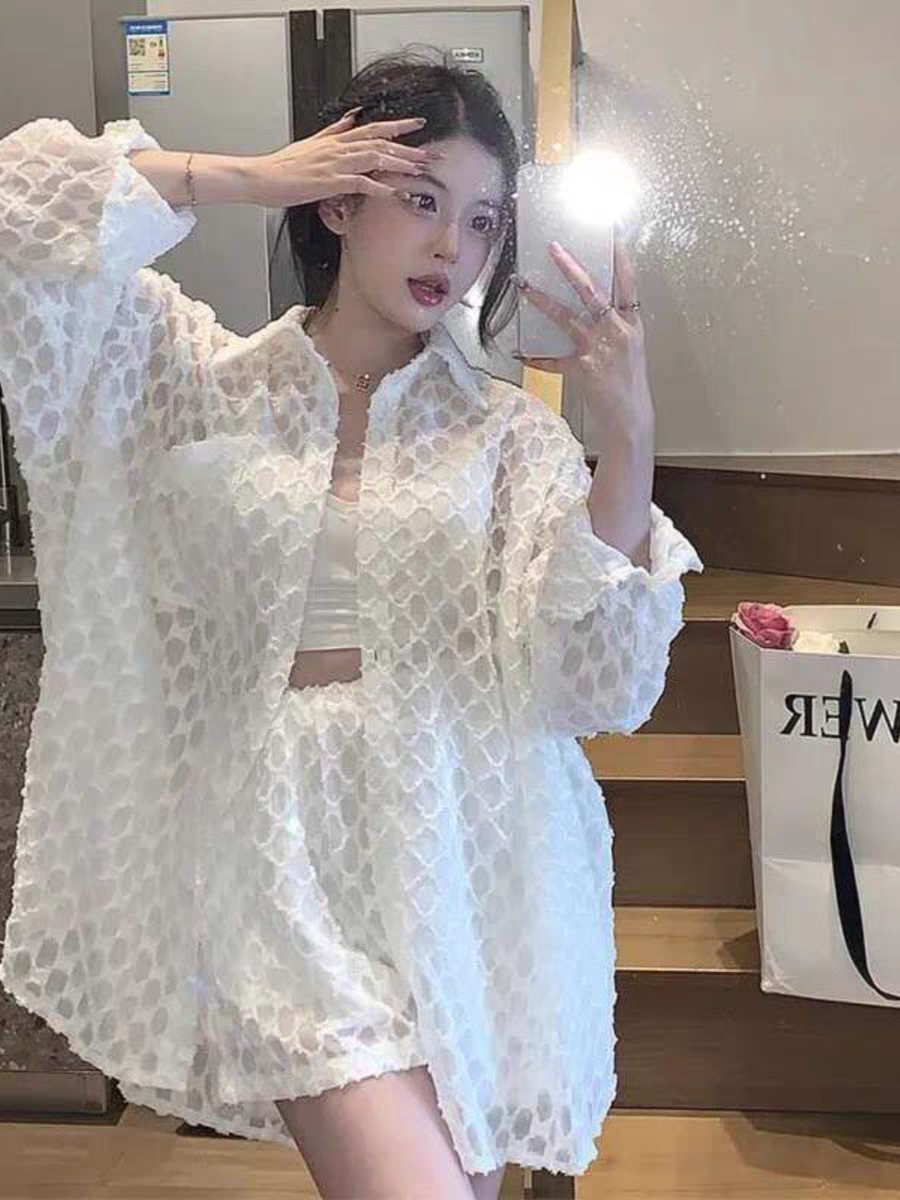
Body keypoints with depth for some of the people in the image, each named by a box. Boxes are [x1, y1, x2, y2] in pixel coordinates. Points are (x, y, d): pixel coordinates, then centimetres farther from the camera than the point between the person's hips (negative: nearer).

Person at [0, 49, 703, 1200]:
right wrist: (250, 180, -5)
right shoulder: (203, 382, 4)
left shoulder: (511, 434, 4)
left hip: (464, 846, 2)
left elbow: (595, 688, -7)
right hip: (281, 843, -1)